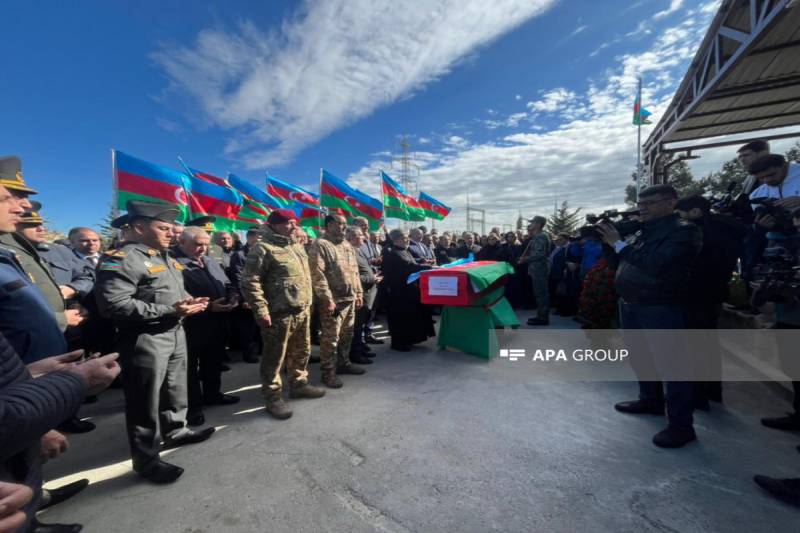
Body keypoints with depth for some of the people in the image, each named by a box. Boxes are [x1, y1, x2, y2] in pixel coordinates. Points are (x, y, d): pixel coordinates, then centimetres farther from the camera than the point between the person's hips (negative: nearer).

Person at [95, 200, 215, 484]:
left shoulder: (167, 258, 13)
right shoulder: (121, 259, -16)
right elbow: (114, 305, -25)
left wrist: (189, 302, 1)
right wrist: (169, 310, -27)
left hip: (175, 333, 9)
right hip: (145, 339, -9)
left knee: (176, 389, 22)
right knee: (145, 402, 5)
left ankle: (176, 430, 42)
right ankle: (147, 459, 21)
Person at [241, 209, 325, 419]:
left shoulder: (296, 246, 14)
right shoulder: (263, 247, -12)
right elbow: (250, 281, -17)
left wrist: (308, 302, 19)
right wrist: (261, 310, -20)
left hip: (302, 310, 8)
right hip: (280, 313, -8)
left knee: (301, 352, 19)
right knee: (274, 357, 5)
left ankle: (298, 384, 37)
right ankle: (273, 397, 20)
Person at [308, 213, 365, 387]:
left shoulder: (347, 245, 16)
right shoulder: (320, 245, -10)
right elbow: (317, 274, -18)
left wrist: (359, 293, 15)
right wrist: (327, 298, -21)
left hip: (350, 298, 8)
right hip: (333, 300, -8)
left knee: (347, 334, 18)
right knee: (330, 338, 0)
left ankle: (344, 362, 34)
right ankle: (328, 371, 14)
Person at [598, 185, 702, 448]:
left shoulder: (684, 230, -10)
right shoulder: (641, 231, 14)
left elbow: (657, 264, -25)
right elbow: (619, 258, 17)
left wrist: (619, 243, -20)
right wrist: (608, 237, 2)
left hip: (661, 308, -8)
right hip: (630, 305, 9)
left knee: (672, 363, -1)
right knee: (641, 357, 20)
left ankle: (681, 425, 10)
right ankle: (651, 400, 38)